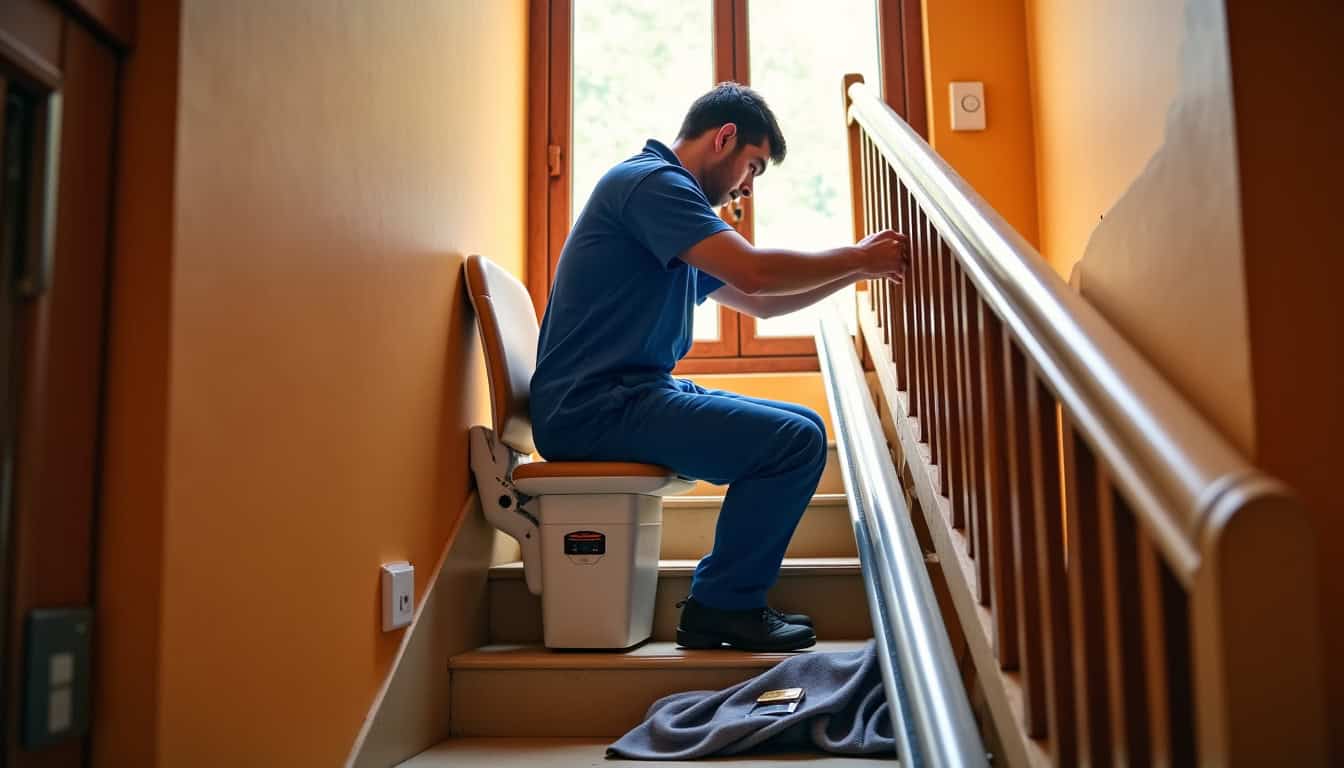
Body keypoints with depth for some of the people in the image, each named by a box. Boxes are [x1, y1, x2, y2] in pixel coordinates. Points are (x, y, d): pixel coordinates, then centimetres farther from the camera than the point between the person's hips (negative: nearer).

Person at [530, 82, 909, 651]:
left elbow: (758, 301, 26)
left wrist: (857, 268, 16)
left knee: (804, 427, 10)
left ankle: (733, 599, 11)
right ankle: (721, 607, -3)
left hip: (622, 395, 11)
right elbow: (754, 272, -21)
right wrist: (857, 257, -7)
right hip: (594, 407, -11)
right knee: (795, 441, -18)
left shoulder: (668, 195, 23)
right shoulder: (650, 180, -9)